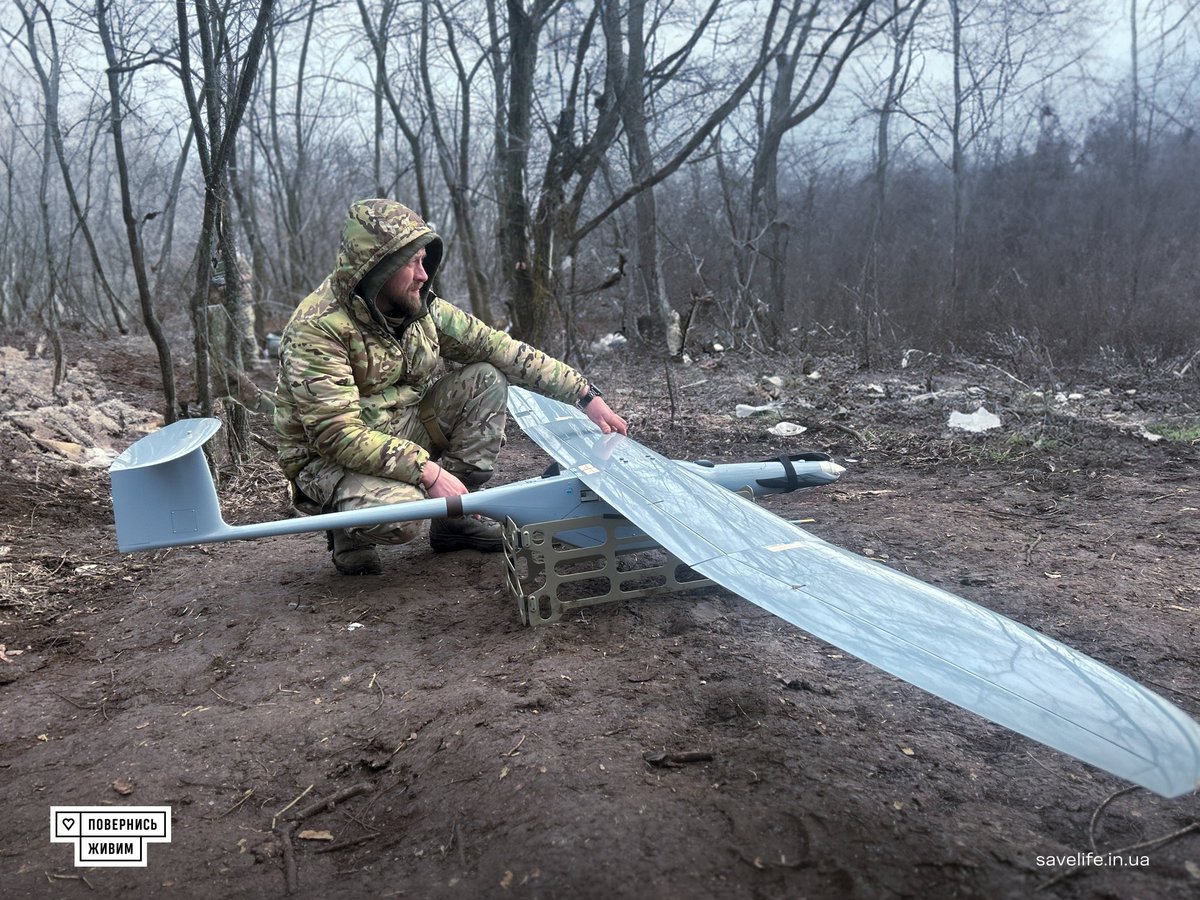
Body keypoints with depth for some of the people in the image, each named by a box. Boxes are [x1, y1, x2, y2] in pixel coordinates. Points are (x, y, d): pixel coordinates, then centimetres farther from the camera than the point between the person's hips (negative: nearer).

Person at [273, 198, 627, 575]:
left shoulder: (423, 309, -5)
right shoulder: (318, 328, -25)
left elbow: (502, 349, -3)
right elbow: (337, 434, -30)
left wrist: (586, 395, -7)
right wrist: (427, 470, -35)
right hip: (329, 459, -6)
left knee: (485, 379, -9)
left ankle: (453, 515, 0)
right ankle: (349, 532, 1)